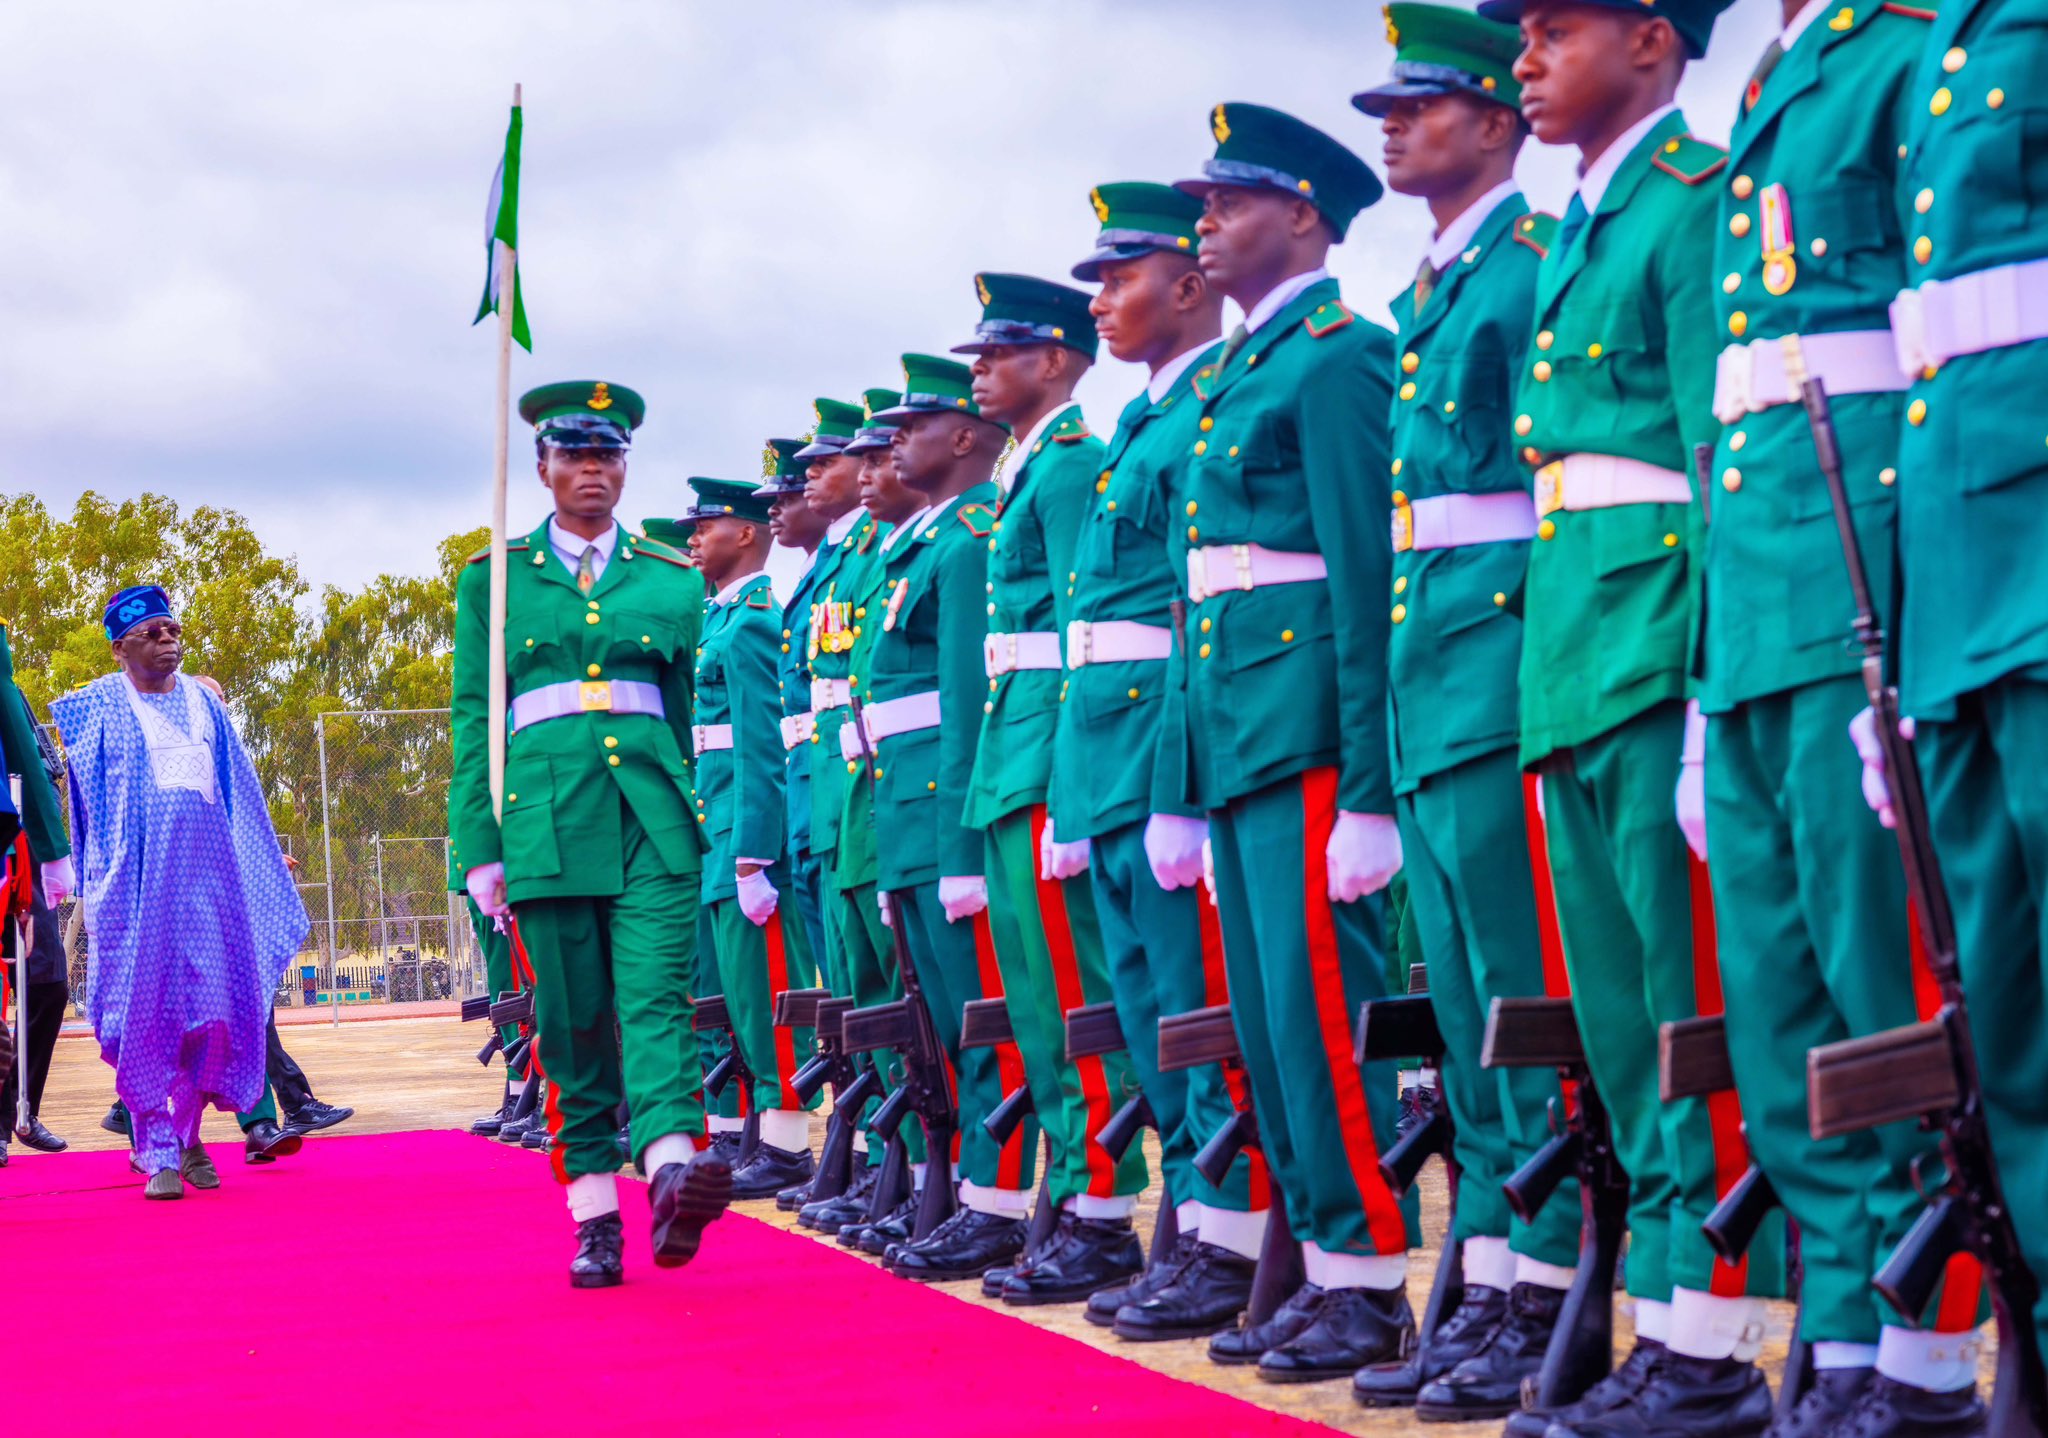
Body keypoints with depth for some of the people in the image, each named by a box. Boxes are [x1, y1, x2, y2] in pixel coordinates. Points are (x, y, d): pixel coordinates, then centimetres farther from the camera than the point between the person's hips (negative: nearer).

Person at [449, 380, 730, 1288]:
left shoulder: (675, 580, 14)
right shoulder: (492, 581, 12)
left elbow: (702, 715, 16)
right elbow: (473, 723, 10)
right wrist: (480, 848, 2)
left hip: (654, 816, 0)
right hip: (547, 813, 0)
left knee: (655, 995, -16)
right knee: (571, 1022, 1)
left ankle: (673, 1169, -33)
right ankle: (595, 1219, 4)